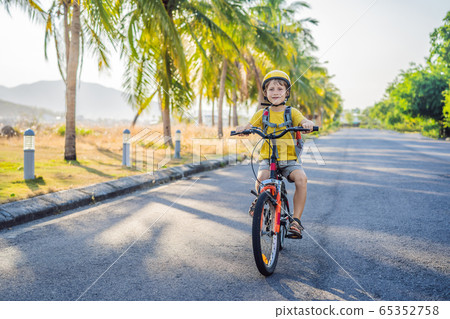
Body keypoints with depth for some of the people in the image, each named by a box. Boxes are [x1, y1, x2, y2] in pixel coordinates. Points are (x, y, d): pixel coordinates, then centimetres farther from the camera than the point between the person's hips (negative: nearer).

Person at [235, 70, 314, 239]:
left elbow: (304, 122, -13)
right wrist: (241, 128, -26)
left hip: (289, 159, 0)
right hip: (267, 158, 0)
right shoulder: (262, 113, 7)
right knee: (261, 177, -31)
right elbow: (249, 126, -2)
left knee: (301, 178, -29)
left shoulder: (292, 112, 4)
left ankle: (296, 220, -16)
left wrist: (307, 124, -37)